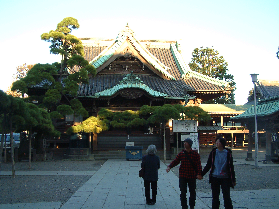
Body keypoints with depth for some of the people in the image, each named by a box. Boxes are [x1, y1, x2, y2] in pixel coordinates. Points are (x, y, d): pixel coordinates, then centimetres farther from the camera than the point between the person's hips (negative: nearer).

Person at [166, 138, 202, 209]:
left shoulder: (195, 154, -4)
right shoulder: (181, 153, 2)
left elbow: (198, 165, -8)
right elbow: (175, 161, 5)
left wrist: (199, 174, -20)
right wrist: (169, 167, -11)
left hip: (192, 176, -1)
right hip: (182, 176, 1)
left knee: (192, 192, 12)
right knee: (183, 193, -1)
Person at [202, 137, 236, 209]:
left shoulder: (228, 153, -1)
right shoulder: (213, 152, 2)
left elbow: (231, 167, 4)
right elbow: (208, 165, 8)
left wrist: (233, 180, 5)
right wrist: (201, 174, 3)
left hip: (225, 178, -1)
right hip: (215, 178, 2)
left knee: (227, 197, -2)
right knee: (215, 197, 8)